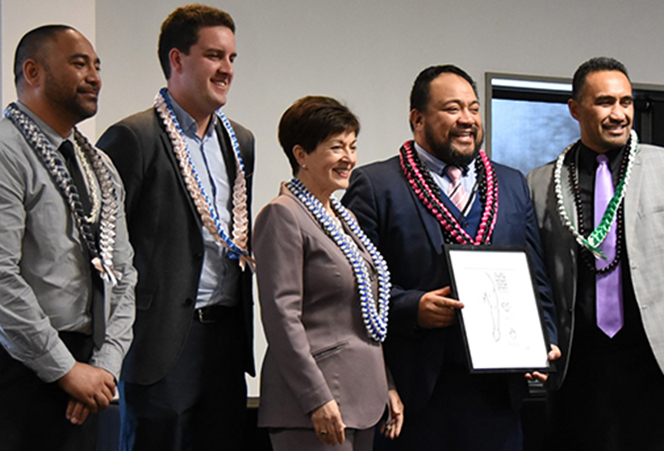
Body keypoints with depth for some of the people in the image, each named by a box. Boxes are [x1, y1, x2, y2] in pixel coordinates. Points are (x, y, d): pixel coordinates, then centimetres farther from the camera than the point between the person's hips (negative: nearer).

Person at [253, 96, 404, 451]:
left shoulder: (343, 217, 19)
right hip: (315, 405, -9)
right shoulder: (282, 215, -8)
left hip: (361, 399, 9)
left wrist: (386, 387, 17)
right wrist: (317, 399, -20)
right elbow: (281, 315, -16)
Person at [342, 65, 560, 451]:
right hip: (413, 390, -4)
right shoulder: (374, 185, 2)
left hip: (497, 391, 4)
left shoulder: (513, 186, 18)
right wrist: (411, 308, -18)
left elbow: (537, 281, 17)